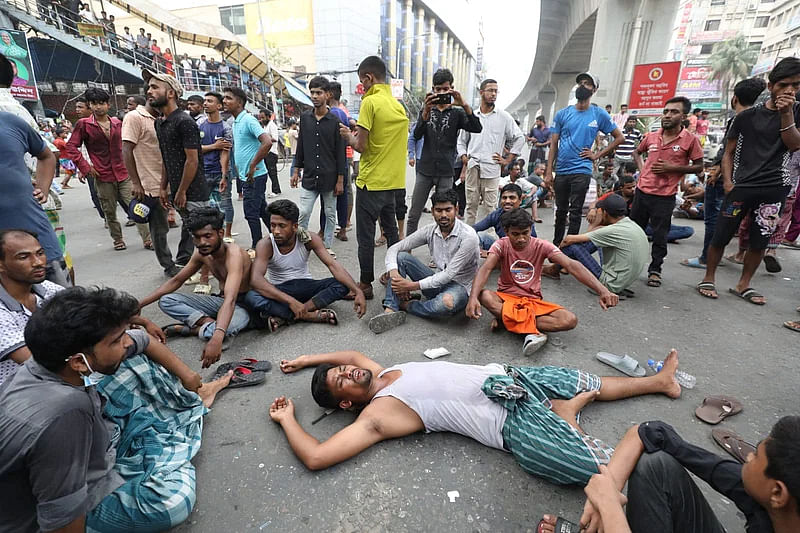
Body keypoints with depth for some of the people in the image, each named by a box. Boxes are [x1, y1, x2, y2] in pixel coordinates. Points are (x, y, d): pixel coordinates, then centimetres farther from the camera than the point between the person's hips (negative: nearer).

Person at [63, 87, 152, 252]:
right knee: (109, 212, 8)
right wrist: (85, 167, -7)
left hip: (123, 173, 1)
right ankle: (118, 240, 23)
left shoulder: (117, 123, 9)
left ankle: (147, 239, -3)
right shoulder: (83, 124, 0)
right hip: (103, 177, -1)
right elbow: (71, 147, 1)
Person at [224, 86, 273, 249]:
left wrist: (252, 165, -22)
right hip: (247, 176, 9)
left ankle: (257, 248, 10)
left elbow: (267, 142, -27)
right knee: (262, 210, 15)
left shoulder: (248, 120, -14)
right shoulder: (235, 122, 14)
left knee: (251, 213, -3)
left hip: (254, 176, -9)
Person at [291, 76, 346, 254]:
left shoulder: (335, 121, -4)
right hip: (309, 176, 2)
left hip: (329, 177, -2)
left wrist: (340, 180, -7)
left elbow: (340, 152, -4)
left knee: (330, 214, 8)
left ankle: (327, 246, 22)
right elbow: (300, 146, 13)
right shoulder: (304, 118, 7)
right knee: (303, 214, -1)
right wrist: (296, 171, 9)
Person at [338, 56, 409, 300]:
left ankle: (365, 284, 11)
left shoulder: (370, 102, -12)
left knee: (365, 235, 2)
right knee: (391, 230, 17)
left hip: (371, 181, -8)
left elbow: (361, 146, -16)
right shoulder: (398, 104, 11)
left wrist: (349, 136, 5)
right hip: (393, 180, 8)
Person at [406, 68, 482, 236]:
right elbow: (416, 136, -7)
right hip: (425, 170, 1)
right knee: (414, 216, 4)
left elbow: (477, 128, -12)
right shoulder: (426, 110, 10)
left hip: (445, 172, -1)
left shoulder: (457, 113, 5)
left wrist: (465, 105, -25)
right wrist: (426, 111, -22)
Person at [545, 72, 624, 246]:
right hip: (561, 171, 2)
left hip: (582, 170, -2)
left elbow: (619, 138, 11)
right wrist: (548, 172, -1)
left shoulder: (599, 115, 3)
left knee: (575, 212, -1)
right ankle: (556, 245, 24)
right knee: (561, 211, 12)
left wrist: (597, 155, 1)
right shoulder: (562, 113, 7)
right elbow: (554, 144, 5)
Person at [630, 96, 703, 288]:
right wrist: (641, 168, 7)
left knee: (659, 236, 2)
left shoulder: (690, 140, -6)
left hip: (665, 196, -3)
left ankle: (654, 270, 16)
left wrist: (673, 168, -14)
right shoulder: (651, 136, 4)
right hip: (642, 191, 4)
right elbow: (637, 152, 24)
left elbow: (699, 166, -1)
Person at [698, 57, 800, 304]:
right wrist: (727, 182, -5)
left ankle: (743, 285, 20)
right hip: (741, 186, -2)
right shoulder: (747, 116, 5)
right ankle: (708, 279, 14)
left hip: (775, 188, 2)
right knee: (720, 236, -1)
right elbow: (729, 153, 7)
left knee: (760, 241, 6)